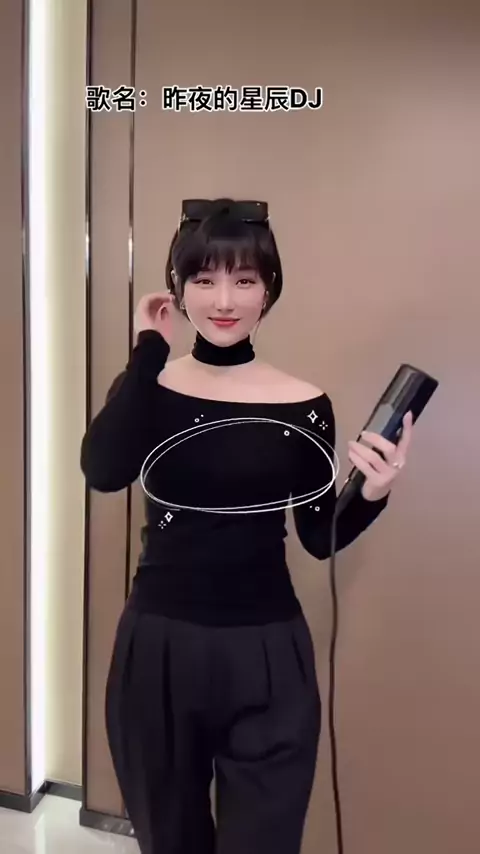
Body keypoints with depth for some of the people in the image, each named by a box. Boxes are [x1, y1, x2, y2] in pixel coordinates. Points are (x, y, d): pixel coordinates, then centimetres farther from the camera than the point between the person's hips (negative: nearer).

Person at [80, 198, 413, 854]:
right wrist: (150, 349, -19)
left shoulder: (304, 405, -5)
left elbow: (322, 539, 0)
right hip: (157, 649, 2)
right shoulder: (147, 386, -4)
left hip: (266, 654, -1)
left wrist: (373, 495, -19)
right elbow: (102, 472, -25)